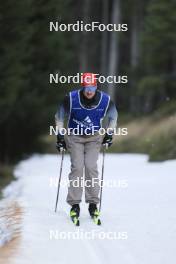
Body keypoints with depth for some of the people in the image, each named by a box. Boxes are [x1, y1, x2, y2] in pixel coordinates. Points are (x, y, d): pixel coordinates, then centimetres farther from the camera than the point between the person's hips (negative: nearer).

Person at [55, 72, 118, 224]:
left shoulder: (105, 100, -16)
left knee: (91, 167, -13)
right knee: (77, 167, -13)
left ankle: (93, 203, -5)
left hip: (94, 138, 1)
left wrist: (109, 134, 3)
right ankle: (74, 205, -9)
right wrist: (60, 136, -4)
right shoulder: (71, 99, -20)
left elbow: (113, 117, 7)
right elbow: (60, 117, -3)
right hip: (75, 137, -1)